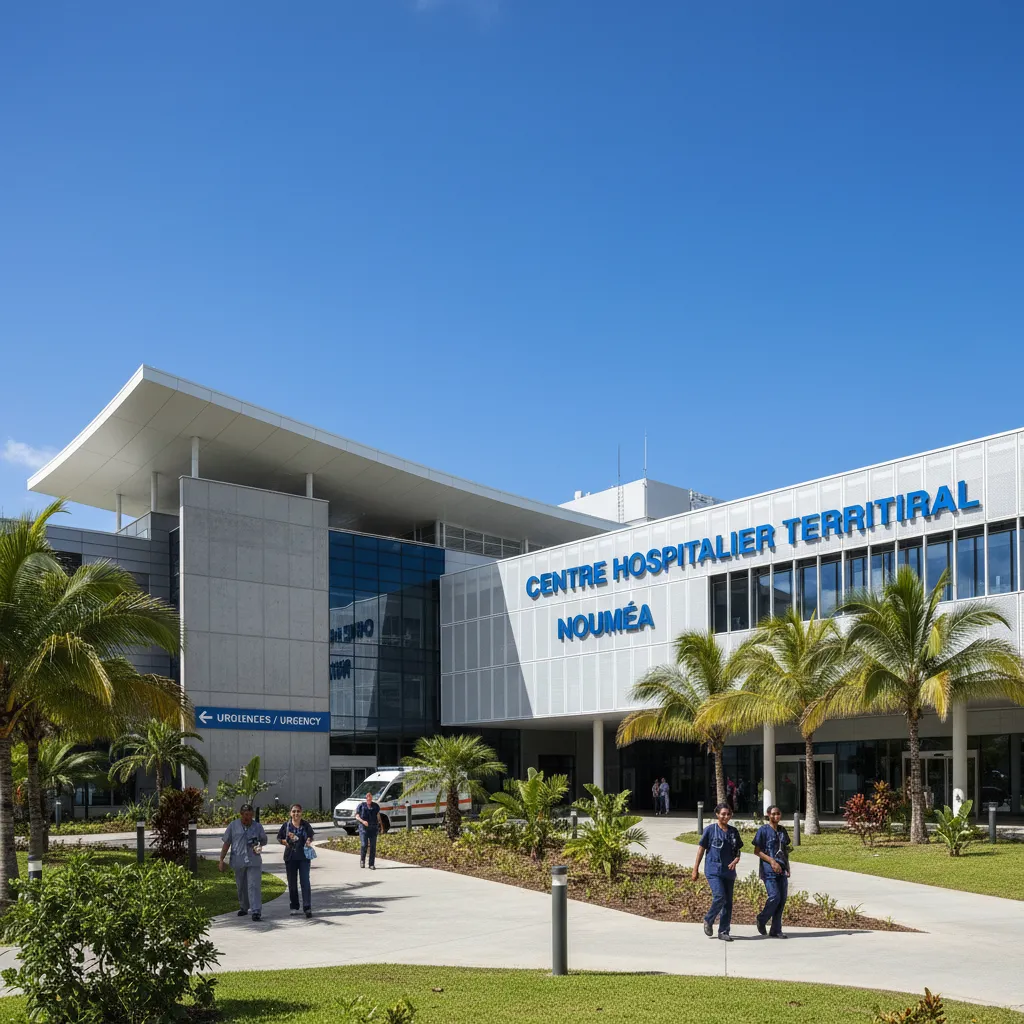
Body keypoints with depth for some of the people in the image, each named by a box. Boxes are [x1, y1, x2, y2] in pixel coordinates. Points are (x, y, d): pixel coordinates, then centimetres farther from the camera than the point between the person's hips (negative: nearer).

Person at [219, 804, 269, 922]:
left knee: (254, 886, -11)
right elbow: (226, 843, 5)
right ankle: (243, 907, 33)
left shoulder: (257, 826, 5)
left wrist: (260, 846, -7)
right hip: (238, 861, 1)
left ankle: (256, 911, -13)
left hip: (254, 861, -1)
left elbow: (264, 840, 17)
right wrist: (221, 860, 2)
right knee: (241, 887, 14)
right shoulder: (233, 826, 2)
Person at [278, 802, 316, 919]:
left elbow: (310, 836, 9)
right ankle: (294, 907, 21)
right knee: (292, 883, 9)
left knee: (305, 882, -7)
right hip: (290, 857, 2)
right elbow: (279, 838, 9)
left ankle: (307, 908, -7)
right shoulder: (286, 825, 1)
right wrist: (286, 842, -10)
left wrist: (309, 841, -12)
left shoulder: (306, 825, -1)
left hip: (304, 857, -2)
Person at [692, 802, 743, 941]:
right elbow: (701, 849, 0)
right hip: (713, 870, -5)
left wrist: (735, 861, -9)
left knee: (728, 902, 5)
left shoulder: (733, 832, 9)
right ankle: (708, 920, 6)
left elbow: (737, 851, 14)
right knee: (719, 896, -19)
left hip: (729, 871, 5)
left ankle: (724, 932, 14)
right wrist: (695, 869, 0)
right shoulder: (710, 830, -3)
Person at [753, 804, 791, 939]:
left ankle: (775, 931, 9)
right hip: (769, 869, -6)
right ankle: (762, 920, 11)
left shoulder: (782, 831, 14)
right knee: (774, 896, -14)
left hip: (781, 869, 6)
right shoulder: (763, 830, -4)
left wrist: (787, 867, 11)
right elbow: (757, 851, -6)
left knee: (782, 898, 2)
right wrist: (772, 861, -16)